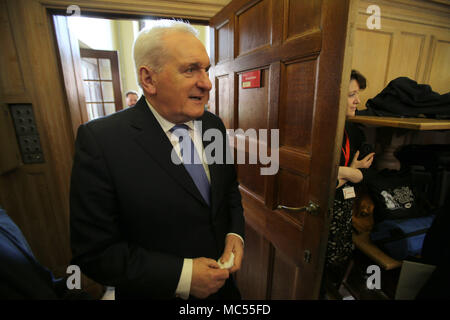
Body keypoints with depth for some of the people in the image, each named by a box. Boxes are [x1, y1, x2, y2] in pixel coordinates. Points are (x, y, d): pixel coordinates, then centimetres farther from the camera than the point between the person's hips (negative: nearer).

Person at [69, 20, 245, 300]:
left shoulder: (214, 125, -7)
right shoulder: (100, 140, -22)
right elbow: (94, 252, -18)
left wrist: (235, 233, -10)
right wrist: (182, 275, -22)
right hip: (157, 291, -4)